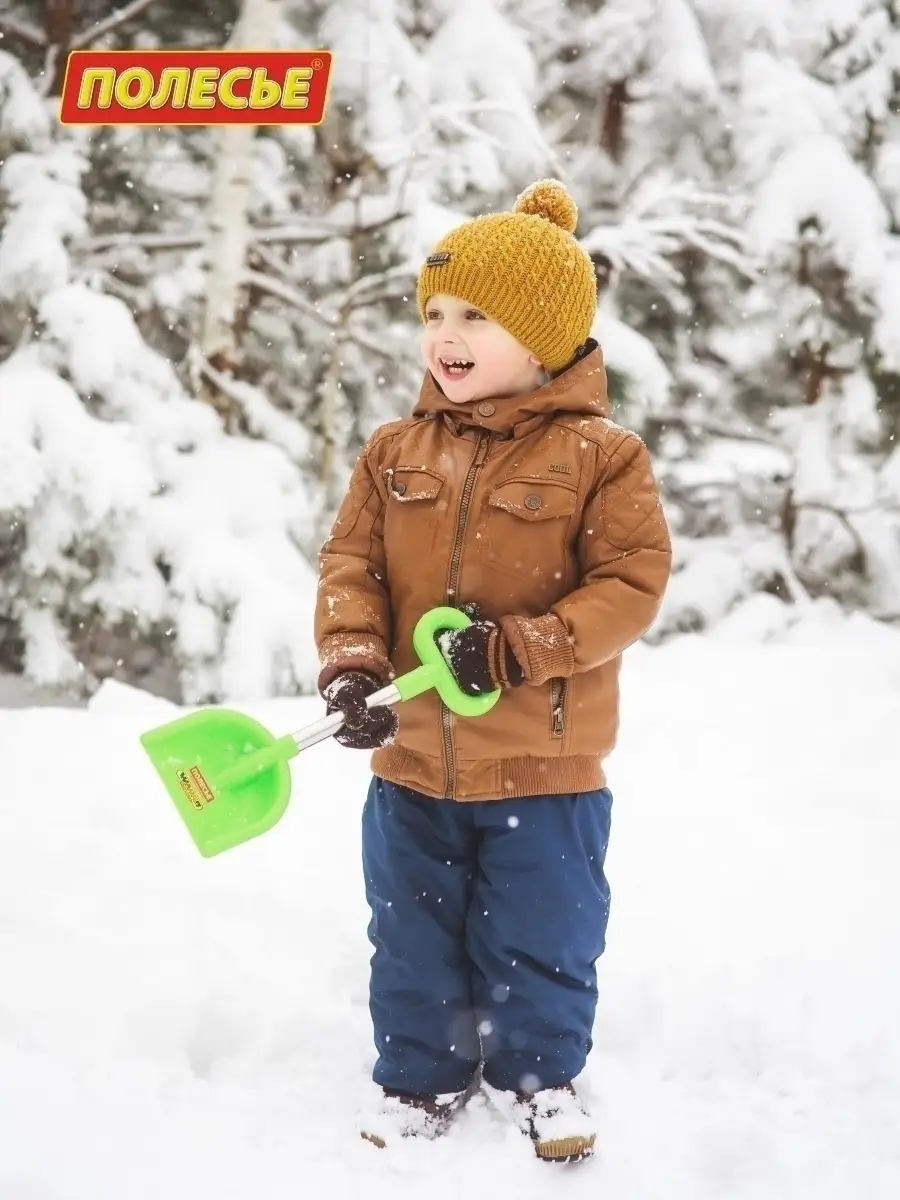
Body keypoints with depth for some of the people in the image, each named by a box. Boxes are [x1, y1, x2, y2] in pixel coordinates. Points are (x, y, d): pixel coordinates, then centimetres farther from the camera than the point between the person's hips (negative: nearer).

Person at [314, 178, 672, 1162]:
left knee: (541, 938, 12)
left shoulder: (599, 456, -11)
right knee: (413, 937, 16)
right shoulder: (396, 452, 0)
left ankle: (537, 1073, 33)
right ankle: (421, 1072, 35)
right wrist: (351, 666, -17)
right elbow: (349, 564, 0)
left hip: (543, 767, -3)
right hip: (412, 759, 3)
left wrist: (518, 649, -23)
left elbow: (632, 586, -14)